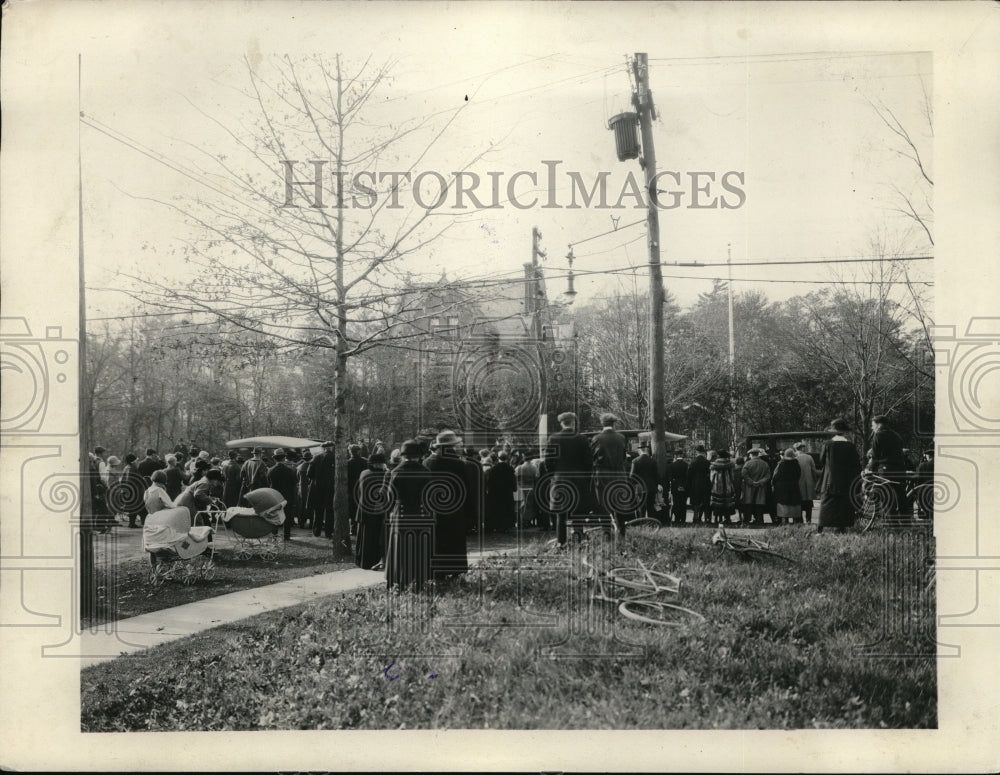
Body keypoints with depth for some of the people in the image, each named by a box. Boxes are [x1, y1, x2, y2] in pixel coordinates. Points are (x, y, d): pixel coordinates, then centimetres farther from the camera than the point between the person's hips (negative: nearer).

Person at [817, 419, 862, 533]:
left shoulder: (828, 444, -5)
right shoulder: (850, 445, -4)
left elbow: (821, 460, 5)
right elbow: (857, 463, -1)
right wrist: (857, 476, 9)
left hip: (830, 479, 0)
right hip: (846, 480, 0)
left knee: (826, 502, 4)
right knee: (844, 502, 6)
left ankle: (821, 526, -1)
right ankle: (842, 526, 1)